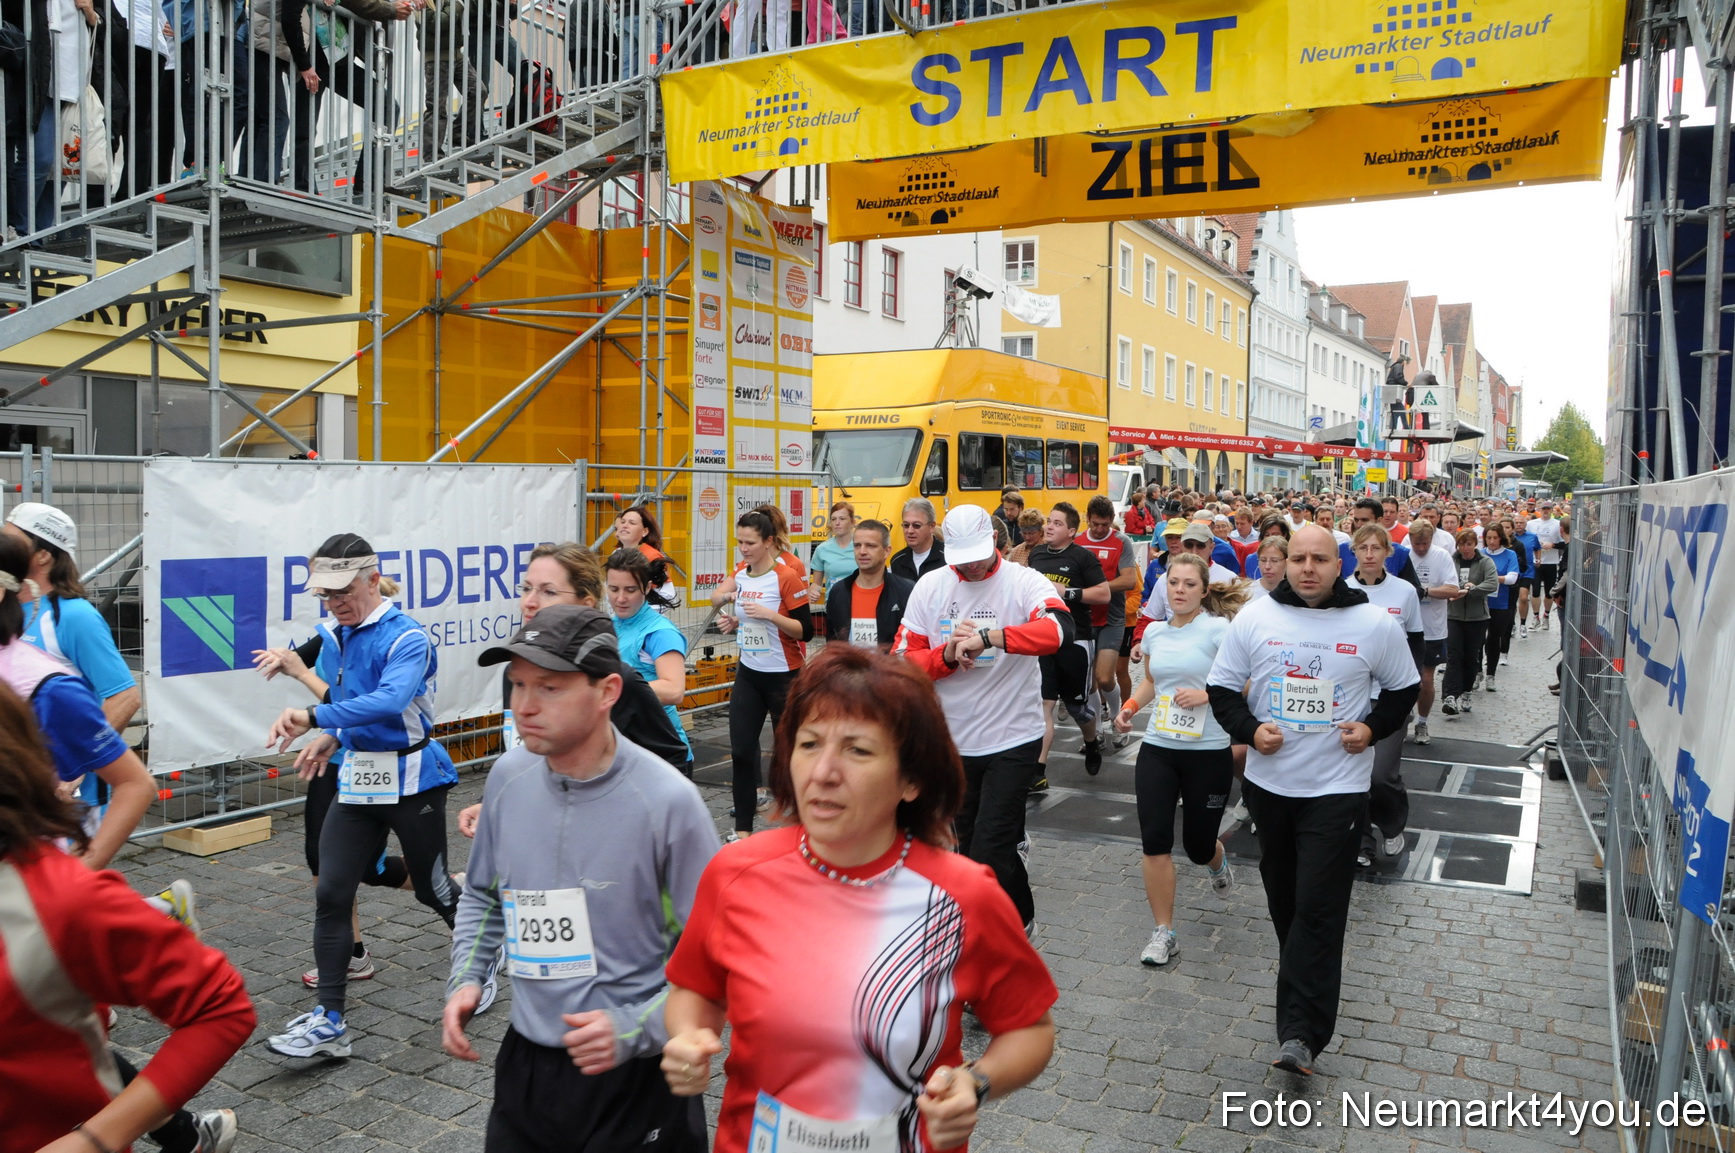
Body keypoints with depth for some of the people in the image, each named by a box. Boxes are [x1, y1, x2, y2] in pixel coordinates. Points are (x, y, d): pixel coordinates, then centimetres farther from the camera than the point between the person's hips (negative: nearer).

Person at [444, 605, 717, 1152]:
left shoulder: (667, 800, -20)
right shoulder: (508, 775, -4)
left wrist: (635, 1029, -23)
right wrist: (465, 980, 0)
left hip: (635, 1081, -4)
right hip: (525, 1066, 5)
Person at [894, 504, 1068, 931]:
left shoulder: (1024, 582, -10)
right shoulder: (930, 587, 1)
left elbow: (1059, 629, -31)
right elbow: (904, 662, -1)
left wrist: (987, 637, -37)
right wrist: (947, 655, -20)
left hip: (1013, 739, -5)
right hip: (952, 740, 5)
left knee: (989, 852, -8)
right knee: (968, 842, 17)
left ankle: (1017, 921, 18)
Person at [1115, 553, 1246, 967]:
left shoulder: (1218, 629, -10)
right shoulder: (1154, 632, 7)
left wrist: (1207, 695, -24)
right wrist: (1129, 705, 6)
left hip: (1208, 751, -4)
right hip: (1157, 748, 4)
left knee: (1198, 845, 9)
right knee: (1155, 839, -5)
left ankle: (1218, 861, 48)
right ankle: (1163, 933, 8)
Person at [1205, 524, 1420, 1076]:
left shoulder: (1374, 624, -5)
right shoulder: (1255, 617, -3)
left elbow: (1404, 688, 10)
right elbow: (1222, 687, 4)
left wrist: (1374, 727, -7)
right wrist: (1249, 729, -13)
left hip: (1337, 787, -3)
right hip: (1269, 781, 3)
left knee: (1318, 907, -7)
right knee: (1283, 898, 16)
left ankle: (1300, 1033, -6)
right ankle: (1305, 981, 41)